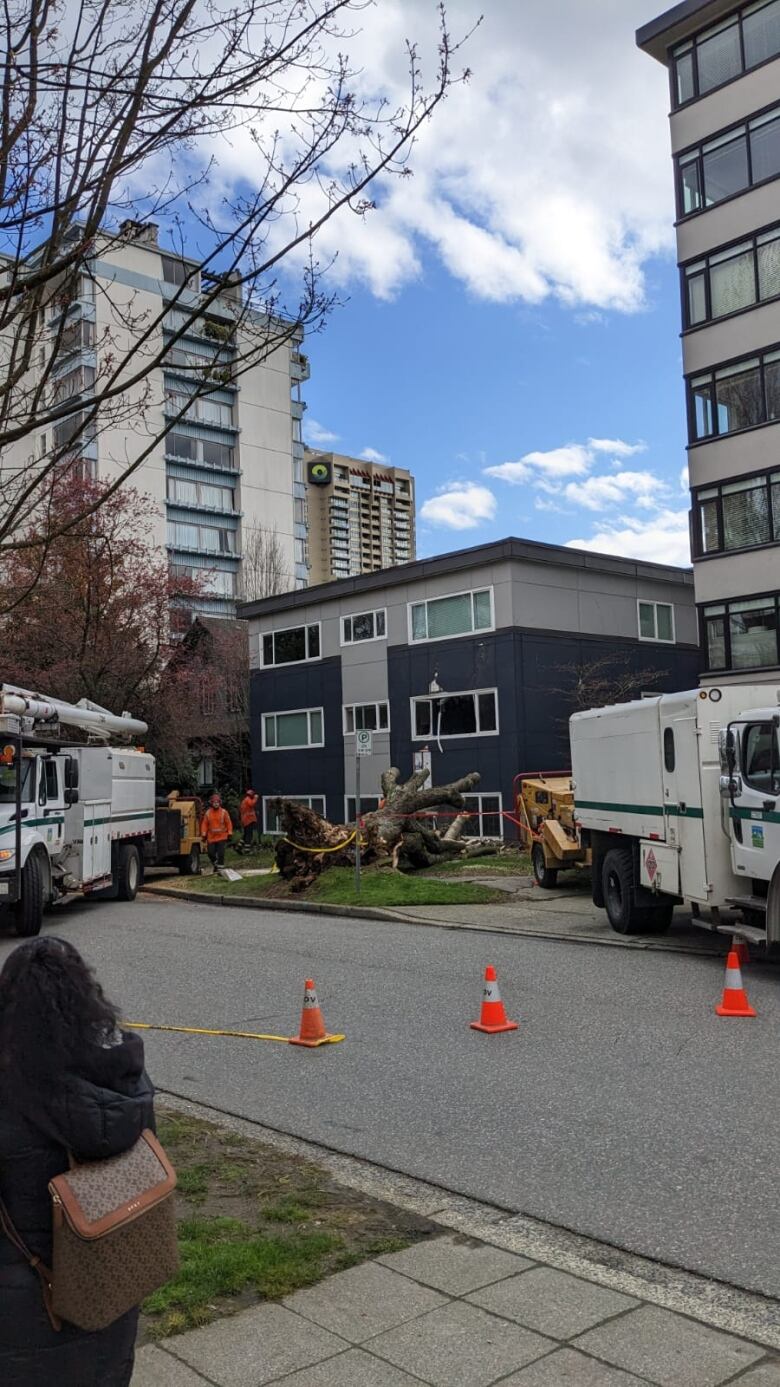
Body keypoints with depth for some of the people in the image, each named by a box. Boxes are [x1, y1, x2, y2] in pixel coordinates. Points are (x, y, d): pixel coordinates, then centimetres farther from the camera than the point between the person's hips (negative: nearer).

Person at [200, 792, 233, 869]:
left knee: (221, 853, -7)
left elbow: (229, 823, 0)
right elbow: (204, 824, 4)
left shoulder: (224, 812, -3)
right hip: (211, 837, 2)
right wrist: (204, 835, 0)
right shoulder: (208, 813, 2)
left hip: (222, 837, -2)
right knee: (211, 853, 4)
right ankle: (215, 864, 30)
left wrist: (229, 834, -4)